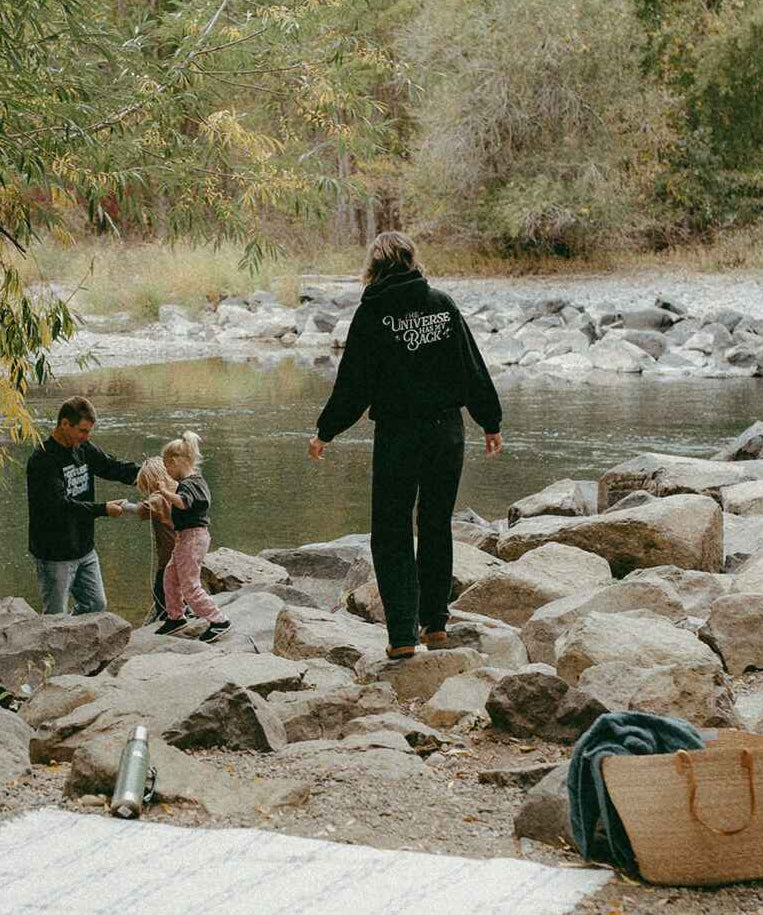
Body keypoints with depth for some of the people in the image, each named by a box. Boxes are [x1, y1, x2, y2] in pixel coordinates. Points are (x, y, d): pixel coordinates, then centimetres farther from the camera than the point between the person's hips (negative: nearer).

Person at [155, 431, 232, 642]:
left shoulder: (187, 485, -19)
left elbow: (183, 502, -41)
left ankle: (218, 621, -5)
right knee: (170, 576, 20)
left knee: (190, 585, -7)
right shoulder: (197, 480, 12)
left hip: (192, 536, -11)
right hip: (187, 537, 11)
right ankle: (175, 617, 33)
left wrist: (165, 492, -35)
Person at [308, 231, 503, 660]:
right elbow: (474, 368, 7)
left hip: (397, 435, -4)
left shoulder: (373, 312, -7)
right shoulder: (443, 303, 3)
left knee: (392, 533, 3)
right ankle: (435, 623, 21)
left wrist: (325, 432, 4)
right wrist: (491, 423, 17)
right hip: (447, 431, 4)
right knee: (438, 526, 16)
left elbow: (354, 384, -7)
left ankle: (403, 635, -4)